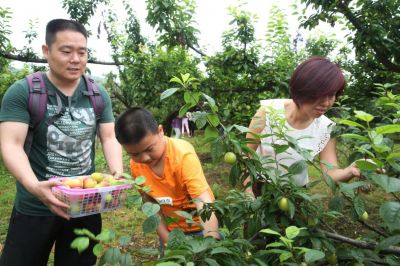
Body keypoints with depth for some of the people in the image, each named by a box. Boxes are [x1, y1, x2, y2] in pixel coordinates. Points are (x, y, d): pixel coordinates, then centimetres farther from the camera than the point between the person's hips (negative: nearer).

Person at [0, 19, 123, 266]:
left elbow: (109, 138, 0)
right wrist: (34, 186, -34)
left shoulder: (99, 95, 0)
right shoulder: (21, 92, -11)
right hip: (35, 207, -2)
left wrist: (118, 175, -19)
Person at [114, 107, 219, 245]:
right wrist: (168, 242, -7)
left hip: (200, 227, -3)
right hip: (171, 229, 4)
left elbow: (203, 201, -35)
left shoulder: (183, 154, -28)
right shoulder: (136, 166, -13)